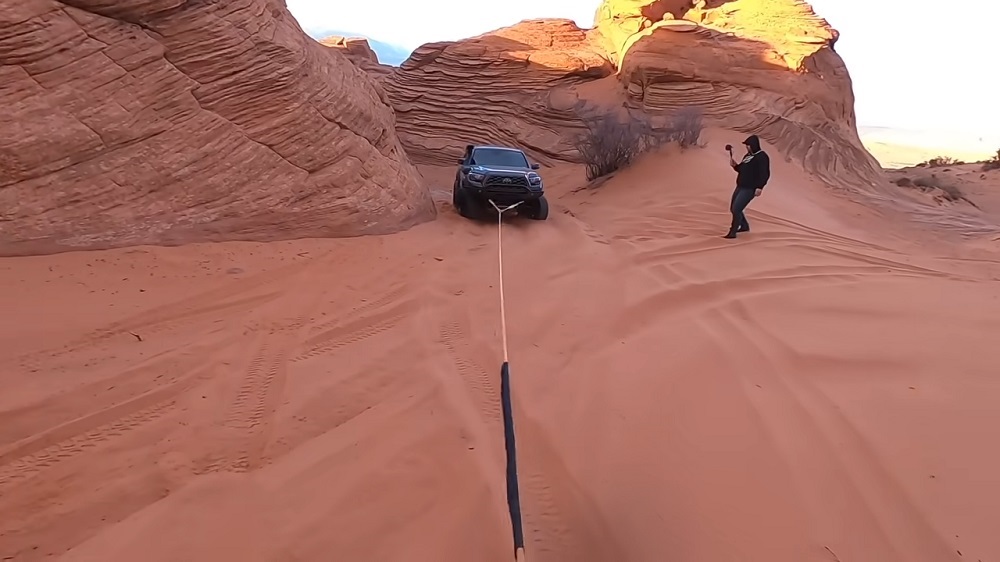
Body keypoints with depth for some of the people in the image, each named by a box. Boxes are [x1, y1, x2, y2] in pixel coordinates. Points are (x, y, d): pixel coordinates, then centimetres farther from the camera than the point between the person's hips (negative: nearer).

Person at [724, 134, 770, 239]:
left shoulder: (762, 157, -12)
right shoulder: (747, 156, 15)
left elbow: (765, 174, -18)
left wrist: (760, 187, -26)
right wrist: (735, 165, 4)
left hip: (750, 189, -9)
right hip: (740, 187, 9)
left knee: (736, 209, -16)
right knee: (733, 208, 16)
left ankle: (732, 232, -7)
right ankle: (744, 226, 36)